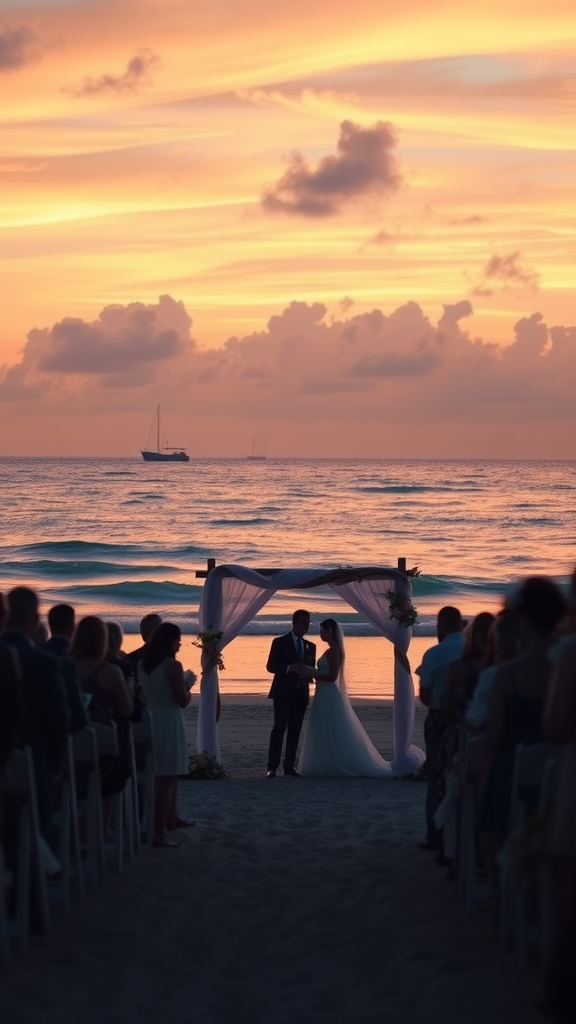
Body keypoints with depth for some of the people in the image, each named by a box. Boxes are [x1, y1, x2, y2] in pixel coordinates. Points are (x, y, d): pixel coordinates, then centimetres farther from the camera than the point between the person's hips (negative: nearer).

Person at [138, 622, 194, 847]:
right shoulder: (173, 665, -17)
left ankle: (172, 818, 38)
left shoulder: (142, 664, 4)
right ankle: (159, 832, -2)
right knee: (167, 777, -2)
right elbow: (183, 701, -13)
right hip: (169, 722, -8)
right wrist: (187, 687, 5)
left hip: (151, 720, 8)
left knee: (167, 773, 24)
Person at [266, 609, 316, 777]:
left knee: (295, 730, 4)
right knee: (279, 728, -10)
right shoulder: (280, 642, 0)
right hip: (283, 693, -5)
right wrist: (289, 668, -24)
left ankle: (290, 766, 6)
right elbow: (270, 666, -6)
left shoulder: (311, 646, 15)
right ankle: (272, 767, -11)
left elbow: (312, 669, 17)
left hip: (301, 693, 5)